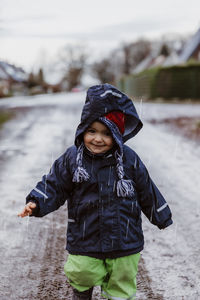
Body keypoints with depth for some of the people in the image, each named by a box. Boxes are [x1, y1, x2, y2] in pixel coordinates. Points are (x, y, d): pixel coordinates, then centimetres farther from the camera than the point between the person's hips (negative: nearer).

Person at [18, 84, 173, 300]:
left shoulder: (129, 160, -6)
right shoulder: (72, 158, -7)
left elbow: (147, 191, 5)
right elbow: (54, 185, 0)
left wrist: (162, 218, 14)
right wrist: (36, 204, -16)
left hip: (124, 241, 1)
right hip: (84, 241, 0)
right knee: (82, 279, 8)